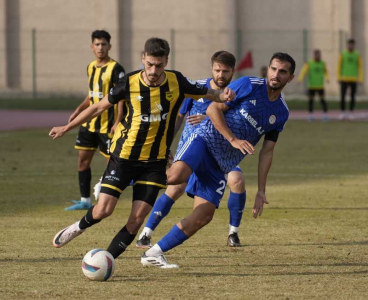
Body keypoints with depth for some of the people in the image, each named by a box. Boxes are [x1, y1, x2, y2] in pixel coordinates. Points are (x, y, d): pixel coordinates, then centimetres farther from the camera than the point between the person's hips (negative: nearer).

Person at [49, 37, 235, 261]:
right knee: (104, 209, -9)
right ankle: (79, 227, 25)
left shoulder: (177, 82, -8)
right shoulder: (129, 83, -10)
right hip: (124, 156, -1)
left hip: (155, 161, 1)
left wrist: (223, 96, -21)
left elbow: (207, 94, 4)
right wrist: (67, 128, 9)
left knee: (137, 219, -7)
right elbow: (99, 107, 3)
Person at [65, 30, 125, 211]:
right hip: (89, 122, 8)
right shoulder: (91, 67, 11)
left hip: (107, 125, -8)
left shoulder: (115, 69, -13)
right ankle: (85, 200, 13)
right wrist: (79, 111, 15)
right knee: (83, 159, 7)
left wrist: (118, 122, -21)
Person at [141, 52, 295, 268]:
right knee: (177, 175, -36)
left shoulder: (281, 113, 11)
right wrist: (234, 140, -16)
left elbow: (267, 152, 16)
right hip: (206, 140, -6)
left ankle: (154, 254, 2)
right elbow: (213, 109, -7)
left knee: (204, 215, -6)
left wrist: (261, 191, 10)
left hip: (222, 166, 6)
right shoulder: (248, 86, -5)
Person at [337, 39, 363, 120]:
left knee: (353, 97, 3)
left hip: (354, 80, 0)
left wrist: (360, 79, -5)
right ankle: (342, 113, 4)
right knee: (343, 97, -5)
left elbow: (360, 67, 3)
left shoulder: (358, 55, 2)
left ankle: (351, 113, 12)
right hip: (344, 79, 0)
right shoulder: (342, 54, 2)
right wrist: (339, 78, -3)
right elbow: (339, 66, 4)